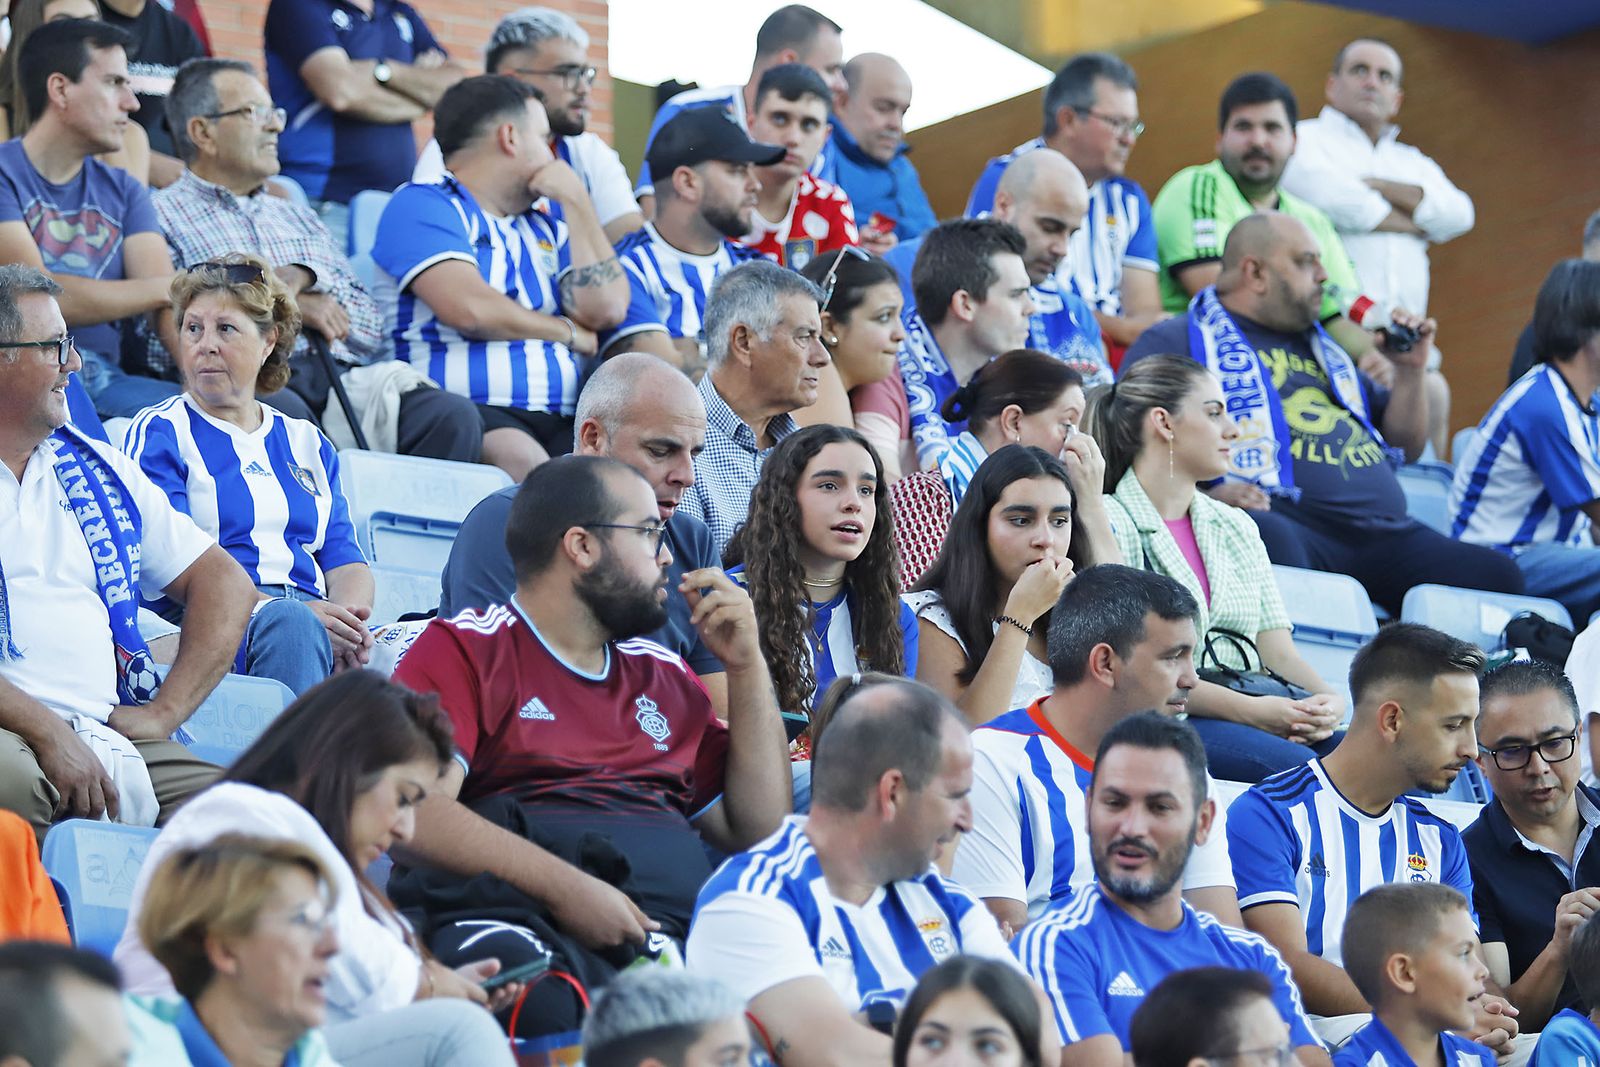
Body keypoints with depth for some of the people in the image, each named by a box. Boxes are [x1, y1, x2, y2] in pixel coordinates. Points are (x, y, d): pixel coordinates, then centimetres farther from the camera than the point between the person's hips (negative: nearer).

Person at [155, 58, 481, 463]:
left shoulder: (299, 218, 32)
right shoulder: (162, 214, 13)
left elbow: (371, 328, 20)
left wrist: (304, 278, 1)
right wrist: (288, 307, -2)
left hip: (342, 378, 5)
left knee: (454, 415, -24)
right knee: (285, 414, -41)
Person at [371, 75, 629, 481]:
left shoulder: (546, 230, 29)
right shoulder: (422, 206, 6)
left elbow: (605, 309, 12)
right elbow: (469, 309, -10)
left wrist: (576, 201, 16)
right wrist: (569, 333, 5)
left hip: (559, 421, 6)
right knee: (522, 462, -40)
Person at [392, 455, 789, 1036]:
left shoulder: (662, 674, 30)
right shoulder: (467, 649, 10)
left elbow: (756, 826, 28)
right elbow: (415, 810, -6)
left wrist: (746, 665, 21)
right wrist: (565, 889, -18)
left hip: (674, 932, 5)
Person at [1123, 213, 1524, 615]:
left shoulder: (1324, 350, 33)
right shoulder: (1174, 341, 11)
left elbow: (1406, 446, 36)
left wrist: (1410, 370, 19)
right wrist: (1205, 494, -19)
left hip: (1384, 535, 7)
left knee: (1497, 576, -17)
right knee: (1273, 544, -43)